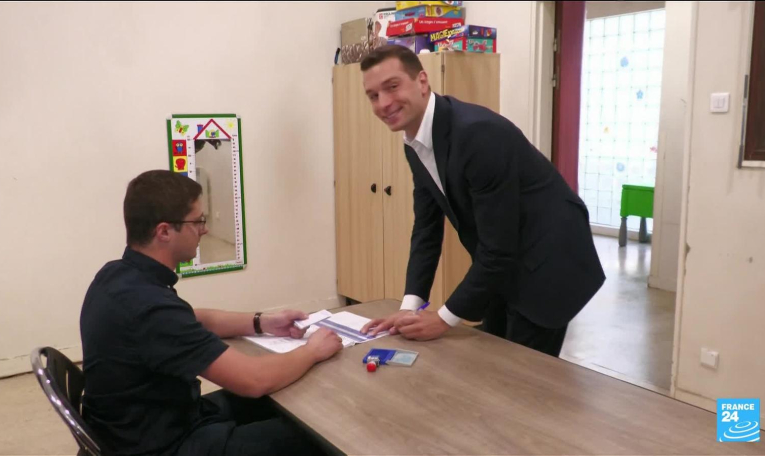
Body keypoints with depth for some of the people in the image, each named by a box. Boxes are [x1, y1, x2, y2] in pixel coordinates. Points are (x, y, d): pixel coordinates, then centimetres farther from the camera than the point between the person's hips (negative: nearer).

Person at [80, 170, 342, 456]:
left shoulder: (119, 275, -3)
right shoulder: (149, 306, -33)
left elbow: (193, 321, 15)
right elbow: (254, 380, -30)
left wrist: (262, 323, 4)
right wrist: (313, 350, -12)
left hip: (148, 423, 9)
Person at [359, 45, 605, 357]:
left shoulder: (479, 133, -30)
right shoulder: (415, 143, -2)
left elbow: (499, 247, -28)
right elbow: (426, 227, 3)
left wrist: (445, 318, -20)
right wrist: (410, 306, -8)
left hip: (547, 262, -8)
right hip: (502, 266, 9)